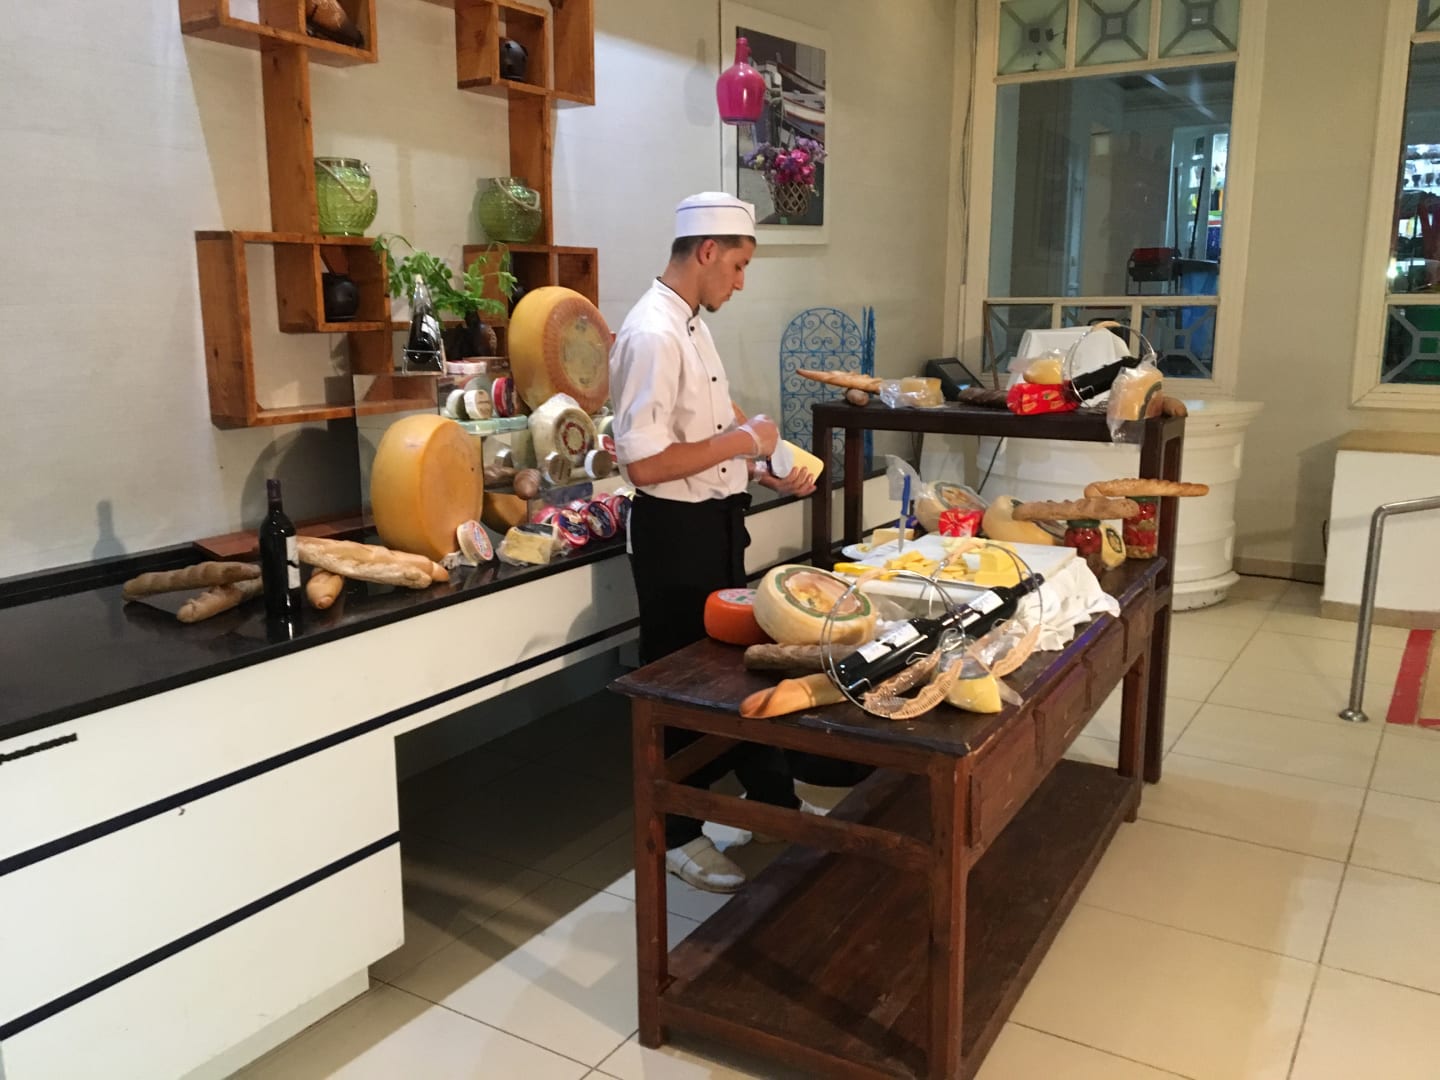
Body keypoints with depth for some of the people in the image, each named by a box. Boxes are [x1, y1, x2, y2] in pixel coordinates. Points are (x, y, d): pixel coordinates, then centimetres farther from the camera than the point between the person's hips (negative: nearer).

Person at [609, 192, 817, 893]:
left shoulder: (691, 324, 10)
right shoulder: (653, 334, -21)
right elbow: (644, 463, -27)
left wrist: (767, 475, 7)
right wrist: (742, 441, -18)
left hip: (716, 523, 10)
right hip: (675, 532, -10)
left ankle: (772, 798, 38)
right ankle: (677, 837, 22)